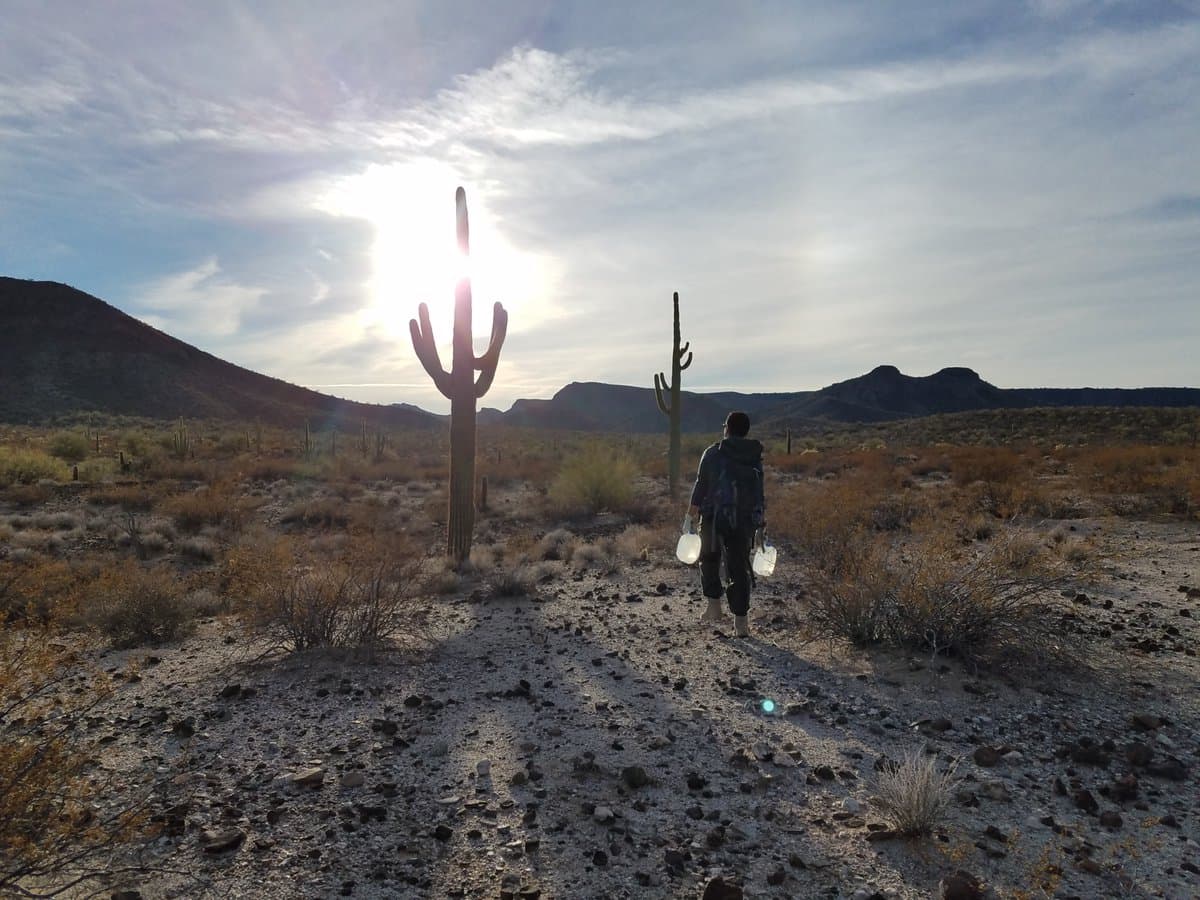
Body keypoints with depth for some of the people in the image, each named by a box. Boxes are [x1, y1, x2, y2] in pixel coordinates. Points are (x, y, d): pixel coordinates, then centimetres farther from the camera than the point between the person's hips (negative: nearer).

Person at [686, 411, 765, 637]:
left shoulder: (713, 452, -5)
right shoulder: (756, 456, 5)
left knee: (709, 559, 20)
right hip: (744, 521, 2)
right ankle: (741, 621, 6)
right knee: (740, 568, 7)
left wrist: (690, 516, 4)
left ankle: (714, 606, 13)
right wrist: (760, 526, 13)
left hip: (714, 518, -2)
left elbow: (701, 485, -5)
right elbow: (760, 494, 6)